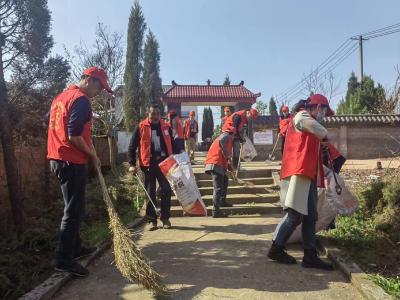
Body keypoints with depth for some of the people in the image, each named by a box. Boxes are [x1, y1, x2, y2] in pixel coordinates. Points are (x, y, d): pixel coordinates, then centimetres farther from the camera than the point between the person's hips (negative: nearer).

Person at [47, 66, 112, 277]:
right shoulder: (81, 99, -15)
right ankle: (64, 260, 5)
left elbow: (49, 122, 26)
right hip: (72, 162, -10)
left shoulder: (61, 96, 16)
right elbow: (74, 136, -23)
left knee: (73, 207, 19)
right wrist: (92, 155, -10)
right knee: (74, 210, -2)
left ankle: (75, 247, 31)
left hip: (58, 158, 10)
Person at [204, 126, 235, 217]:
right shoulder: (227, 136, 2)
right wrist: (228, 156, -19)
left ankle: (222, 201, 35)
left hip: (212, 163, 10)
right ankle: (216, 211, -15)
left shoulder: (222, 137, 29)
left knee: (225, 180, 27)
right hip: (216, 164, -10)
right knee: (218, 187, -12)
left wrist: (228, 164, 24)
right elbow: (221, 141, -24)